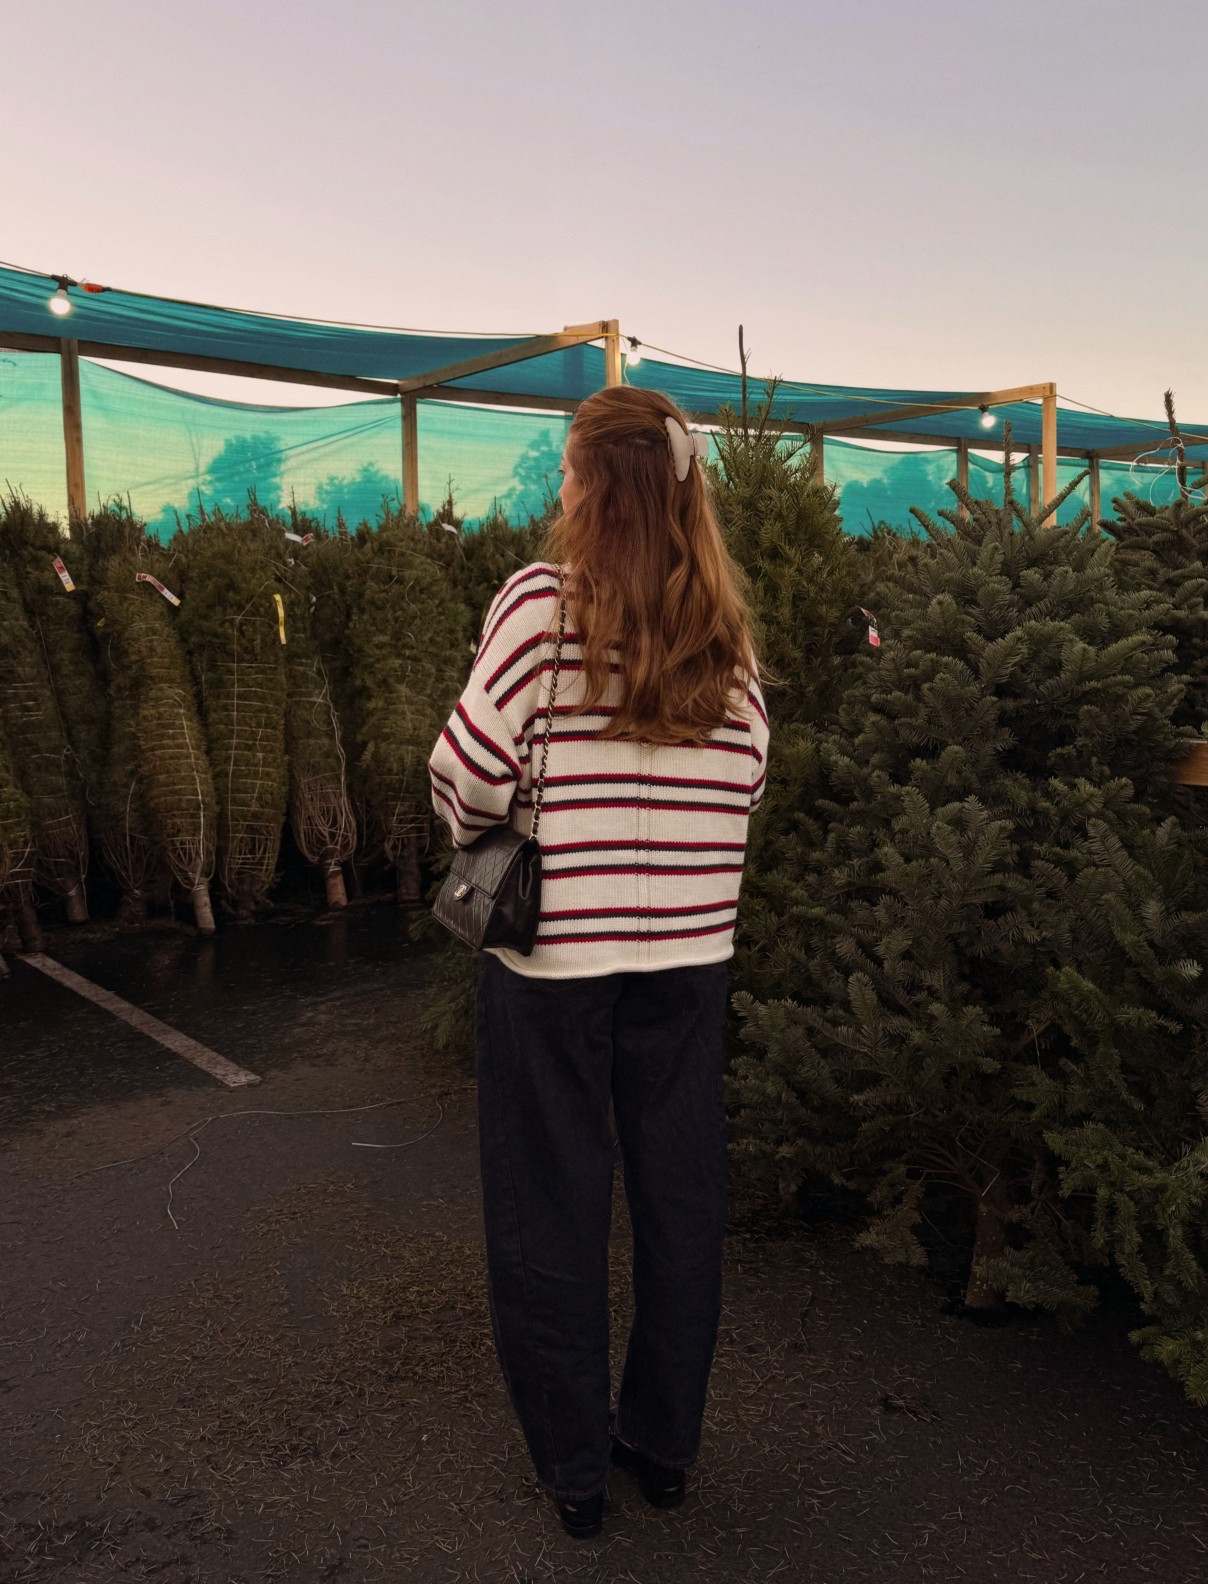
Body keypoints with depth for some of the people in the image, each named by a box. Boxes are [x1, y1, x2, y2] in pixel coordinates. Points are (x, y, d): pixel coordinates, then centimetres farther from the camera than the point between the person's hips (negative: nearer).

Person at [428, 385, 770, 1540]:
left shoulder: (543, 599, -11)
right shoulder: (724, 622, 1)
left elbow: (472, 761, -16)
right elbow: (748, 775, 3)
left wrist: (472, 830, 4)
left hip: (551, 956, -4)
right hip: (688, 955, 4)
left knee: (551, 1207, 12)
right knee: (679, 1197, 17)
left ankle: (573, 1466, 28)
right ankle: (663, 1445, 34)